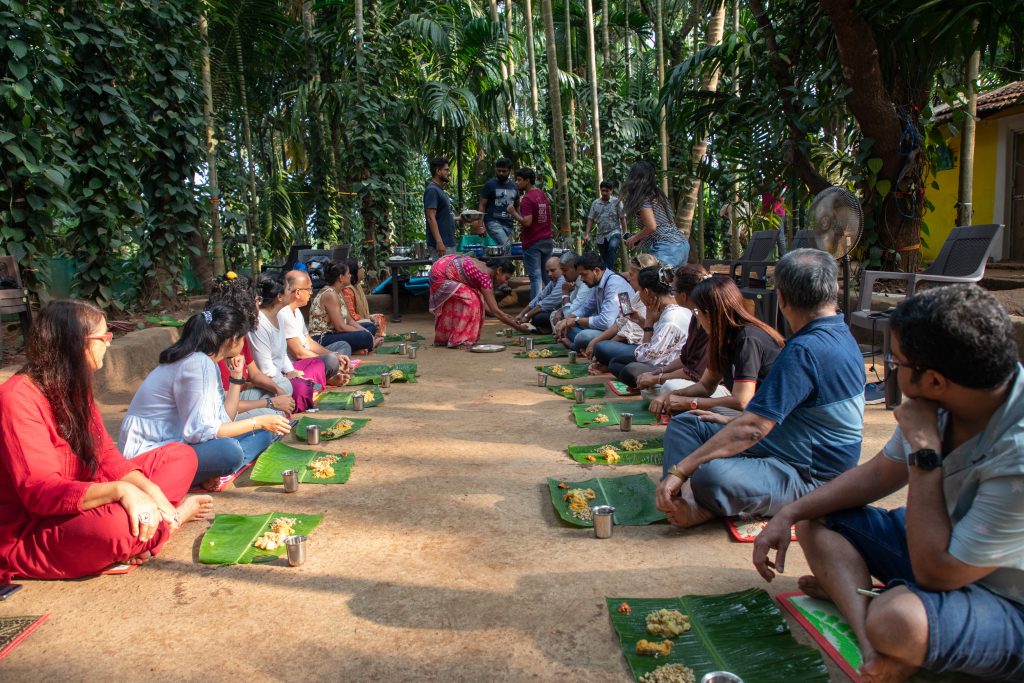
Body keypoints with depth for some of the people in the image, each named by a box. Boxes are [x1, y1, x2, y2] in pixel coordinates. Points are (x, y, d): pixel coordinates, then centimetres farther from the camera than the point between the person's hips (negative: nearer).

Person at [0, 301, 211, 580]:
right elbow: (40, 492, -29)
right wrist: (120, 490, -41)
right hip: (30, 537, -9)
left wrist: (149, 490, -15)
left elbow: (106, 455, 2)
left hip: (79, 507, 9)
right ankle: (174, 516, -7)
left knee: (180, 456, 4)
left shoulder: (73, 388, 6)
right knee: (113, 523, -40)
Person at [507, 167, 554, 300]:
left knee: (535, 276, -5)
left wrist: (514, 212, -10)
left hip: (532, 243, -8)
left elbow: (527, 222, -22)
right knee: (548, 275, 13)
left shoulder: (527, 199, -15)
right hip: (547, 241, 8)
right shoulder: (543, 194, 12)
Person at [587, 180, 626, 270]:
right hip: (601, 236, 4)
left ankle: (609, 270, -41)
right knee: (604, 259, 8)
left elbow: (622, 218, -1)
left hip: (614, 233, -4)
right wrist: (587, 234, -2)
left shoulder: (616, 202, -1)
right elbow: (590, 219, 9)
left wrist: (624, 234, -6)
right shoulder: (595, 203, 8)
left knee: (612, 247, -35)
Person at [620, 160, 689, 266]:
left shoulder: (644, 198, -7)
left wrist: (634, 238, 0)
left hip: (667, 249, -9)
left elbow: (651, 227, -17)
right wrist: (641, 239, 24)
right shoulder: (658, 195, 19)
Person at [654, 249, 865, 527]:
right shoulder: (840, 335, 9)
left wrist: (679, 470, -25)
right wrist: (734, 422, 18)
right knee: (683, 423, 5)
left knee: (711, 476, -40)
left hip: (806, 476, -11)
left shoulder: (805, 350, -25)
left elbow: (752, 428, -27)